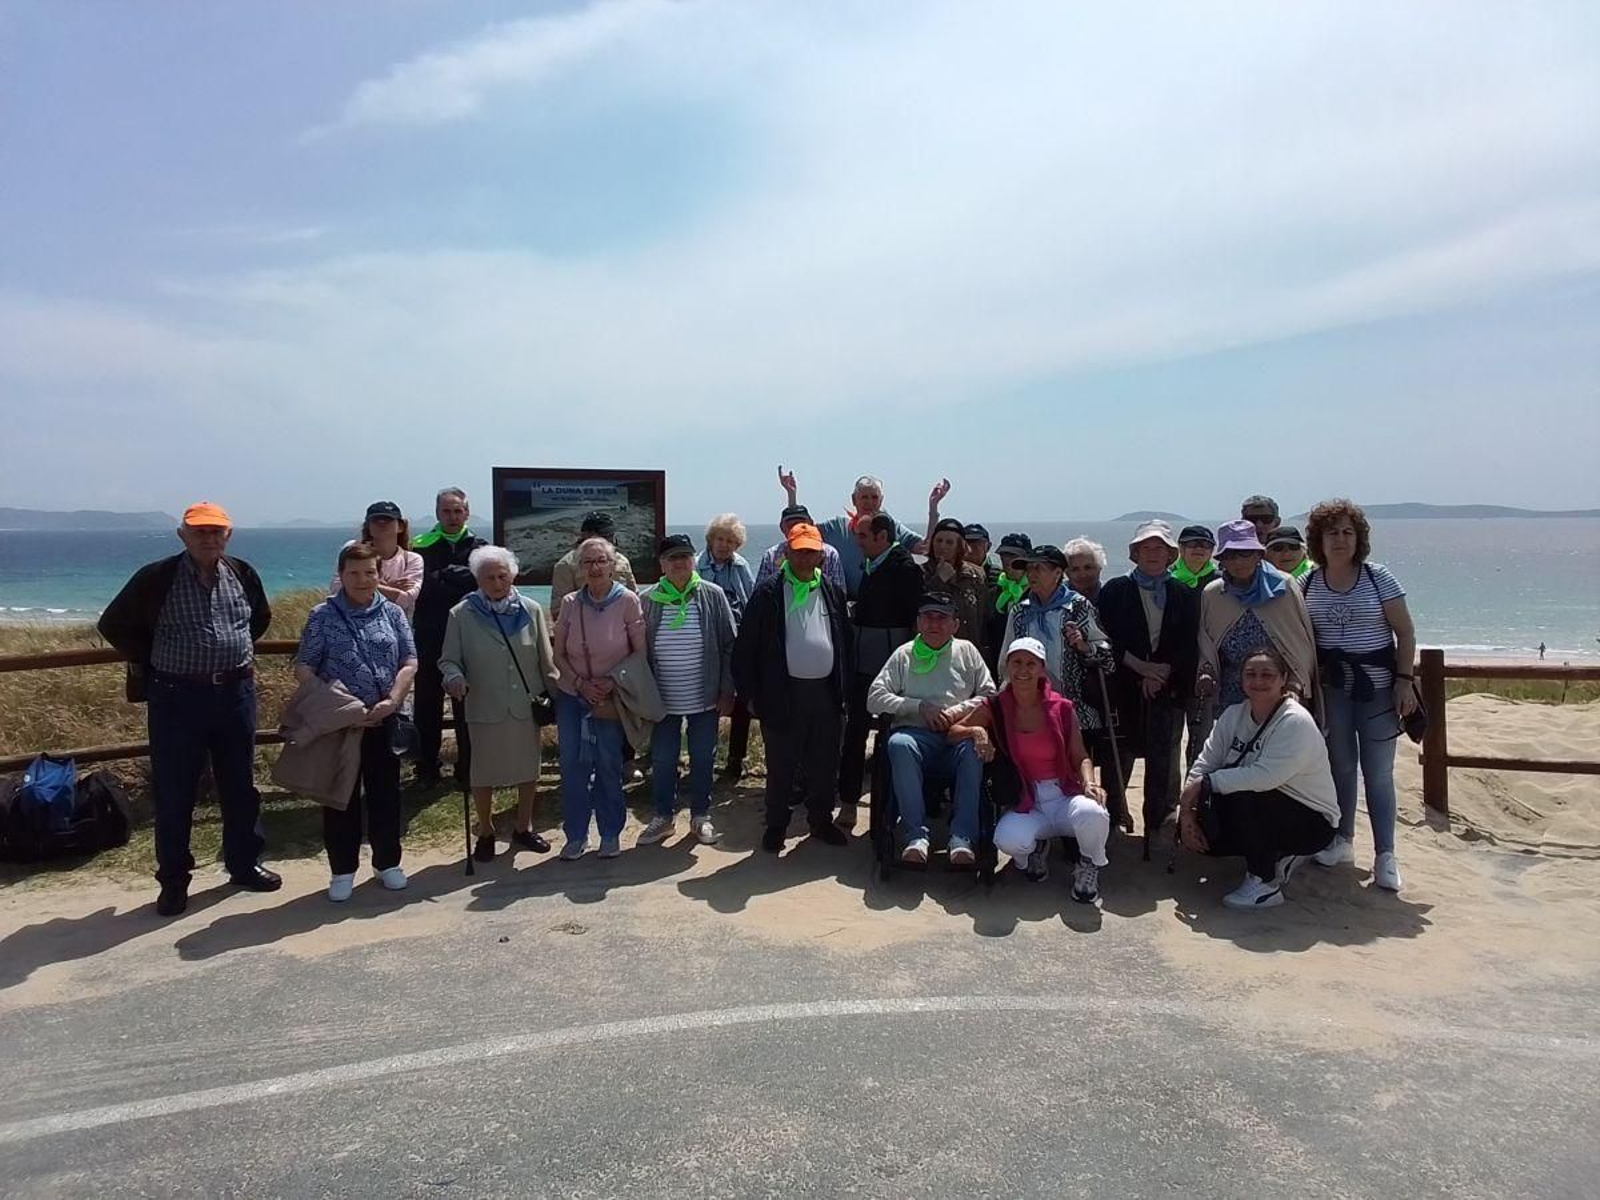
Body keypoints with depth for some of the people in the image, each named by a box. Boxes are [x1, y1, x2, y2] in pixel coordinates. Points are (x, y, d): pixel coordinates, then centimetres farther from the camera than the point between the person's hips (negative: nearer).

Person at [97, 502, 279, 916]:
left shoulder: (243, 574, 3)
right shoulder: (156, 578, -9)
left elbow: (261, 618, 22)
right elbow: (113, 624, 1)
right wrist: (149, 663, 2)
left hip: (236, 691, 4)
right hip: (177, 695, -3)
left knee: (240, 785, 13)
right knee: (174, 792, 4)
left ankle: (244, 864, 27)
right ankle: (173, 881, 17)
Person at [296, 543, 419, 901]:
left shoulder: (392, 612, 3)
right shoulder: (323, 616, -2)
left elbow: (409, 662, 0)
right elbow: (303, 667, -3)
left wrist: (392, 701, -13)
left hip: (384, 719, 2)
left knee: (385, 792, 9)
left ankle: (387, 862, 24)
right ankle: (342, 870, 19)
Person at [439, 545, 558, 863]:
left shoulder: (532, 610, 0)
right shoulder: (462, 615, -4)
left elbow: (546, 659, 5)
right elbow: (448, 659, -1)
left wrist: (556, 695, 4)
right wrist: (455, 677, -22)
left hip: (526, 706, 2)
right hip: (484, 709, -2)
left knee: (529, 769, 12)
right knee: (483, 774, 8)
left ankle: (523, 828, 32)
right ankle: (485, 833, 28)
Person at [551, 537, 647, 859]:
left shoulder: (628, 601, -9)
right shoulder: (570, 603, -1)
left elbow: (641, 651, -5)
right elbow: (558, 654, 5)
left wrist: (612, 682, -13)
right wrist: (581, 683, -8)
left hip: (612, 699, -2)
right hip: (572, 697, 2)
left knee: (609, 766, 4)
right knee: (572, 766, 4)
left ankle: (611, 834, 20)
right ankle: (576, 835, 18)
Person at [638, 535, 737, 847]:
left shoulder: (713, 596, -4)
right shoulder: (648, 601, -3)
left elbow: (728, 646, -2)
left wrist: (727, 691, -4)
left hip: (705, 698, 0)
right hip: (663, 699, 1)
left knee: (703, 758, 10)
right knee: (662, 759, 10)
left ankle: (701, 815, 26)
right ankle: (663, 815, 26)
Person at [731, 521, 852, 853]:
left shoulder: (831, 591, 10)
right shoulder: (768, 593, -4)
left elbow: (844, 640, 15)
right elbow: (747, 645, -4)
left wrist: (844, 686, 9)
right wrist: (752, 692, -6)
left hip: (825, 690, 4)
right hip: (784, 692, -4)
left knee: (824, 764, 12)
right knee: (780, 766, 6)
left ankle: (821, 821, 28)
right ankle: (775, 826, 20)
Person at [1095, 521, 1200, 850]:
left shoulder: (1185, 596, 10)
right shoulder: (1115, 591, 6)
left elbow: (1189, 647, 4)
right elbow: (1107, 638, -2)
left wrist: (1163, 672, -9)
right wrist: (1141, 668, -10)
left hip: (1169, 689, 1)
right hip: (1124, 689, 0)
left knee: (1163, 761, -1)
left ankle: (1157, 823, 8)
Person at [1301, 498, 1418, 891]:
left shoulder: (1379, 577, -3)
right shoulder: (1308, 585, 3)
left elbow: (1405, 632, -3)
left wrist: (1404, 681, -11)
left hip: (1377, 686, -2)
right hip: (1330, 687, 2)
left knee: (1378, 771, -1)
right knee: (1341, 766, 11)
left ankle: (1385, 855, 5)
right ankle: (1343, 840, 25)